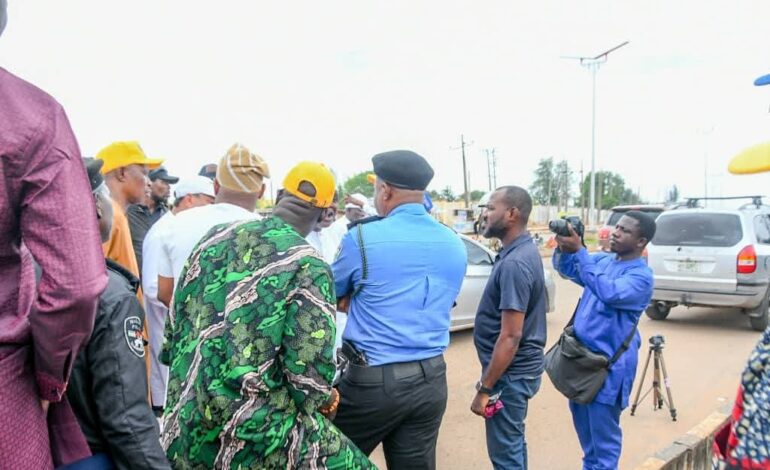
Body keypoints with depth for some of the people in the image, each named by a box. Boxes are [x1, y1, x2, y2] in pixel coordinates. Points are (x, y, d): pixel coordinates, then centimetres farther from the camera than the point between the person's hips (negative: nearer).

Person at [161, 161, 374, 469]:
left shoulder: (215, 237, 4)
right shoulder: (309, 266, -14)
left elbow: (176, 325, 11)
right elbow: (309, 372, -17)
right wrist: (327, 399, 4)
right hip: (257, 430, -6)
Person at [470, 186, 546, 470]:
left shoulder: (514, 263, -25)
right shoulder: (524, 251, 6)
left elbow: (510, 336, -26)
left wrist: (484, 388, -20)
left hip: (510, 373, -10)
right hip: (516, 369, 10)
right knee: (512, 442, 22)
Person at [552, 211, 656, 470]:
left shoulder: (641, 276, -16)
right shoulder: (602, 260, 7)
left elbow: (609, 292, -32)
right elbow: (565, 268, 9)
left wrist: (579, 251, -33)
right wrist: (563, 247, -13)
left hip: (609, 365, -7)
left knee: (603, 431, 4)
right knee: (583, 423, 22)